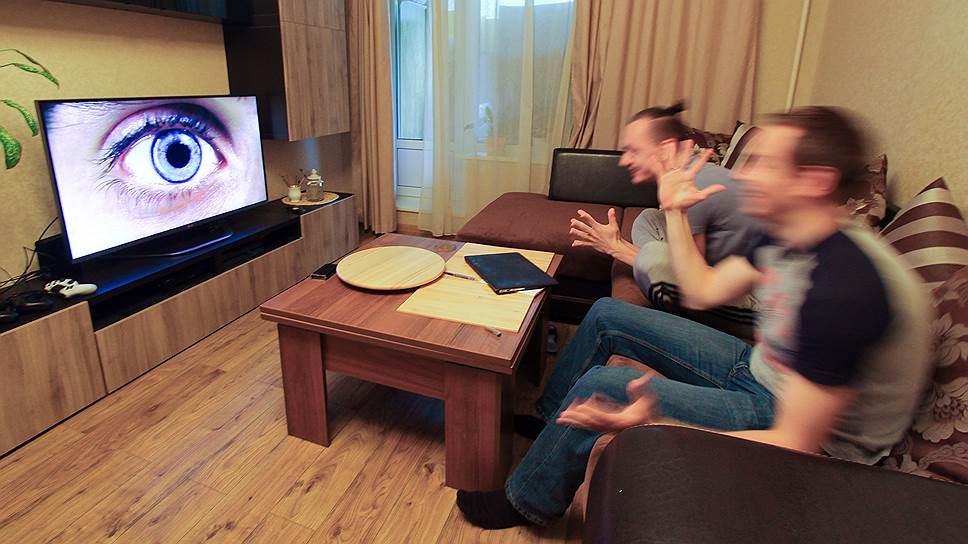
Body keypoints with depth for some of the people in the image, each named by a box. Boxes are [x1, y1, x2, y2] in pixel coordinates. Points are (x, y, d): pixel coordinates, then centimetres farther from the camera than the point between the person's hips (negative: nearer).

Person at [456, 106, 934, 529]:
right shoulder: (786, 239, -5)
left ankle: (525, 503, 4)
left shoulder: (841, 286, -33)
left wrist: (655, 426, -35)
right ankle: (546, 418, 23)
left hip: (800, 430, -9)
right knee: (606, 315, 5)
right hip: (760, 373, 9)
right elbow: (703, 291, 7)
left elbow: (795, 444, -29)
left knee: (600, 387, -22)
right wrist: (674, 211, 4)